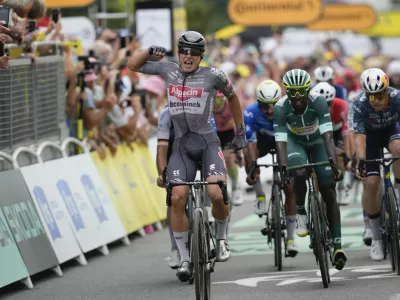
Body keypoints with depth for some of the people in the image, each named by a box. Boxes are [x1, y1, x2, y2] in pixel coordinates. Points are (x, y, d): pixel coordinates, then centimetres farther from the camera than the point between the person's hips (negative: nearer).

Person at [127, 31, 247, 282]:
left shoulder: (212, 75, -3)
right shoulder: (169, 70, 5)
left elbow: (232, 97, 14)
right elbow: (133, 65, 15)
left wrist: (240, 131, 18)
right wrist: (150, 51, -4)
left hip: (208, 143, -3)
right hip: (182, 146, 3)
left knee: (216, 194, -23)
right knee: (178, 198, -14)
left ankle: (222, 238, 8)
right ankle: (185, 259, -3)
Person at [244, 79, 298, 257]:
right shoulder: (250, 114, -33)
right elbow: (250, 144, -39)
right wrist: (251, 170, -51)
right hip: (262, 139, 0)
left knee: (290, 188, -7)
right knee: (248, 152, -36)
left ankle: (290, 239, 4)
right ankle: (260, 196, -16)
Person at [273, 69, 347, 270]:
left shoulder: (318, 101, -32)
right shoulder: (280, 108, -30)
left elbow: (327, 136, -38)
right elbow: (281, 141, -34)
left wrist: (334, 163, -51)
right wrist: (283, 167, -48)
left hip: (317, 141, 0)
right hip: (295, 142, 0)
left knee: (329, 192, -9)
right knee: (300, 174, -32)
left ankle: (337, 245, -8)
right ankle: (301, 214, -5)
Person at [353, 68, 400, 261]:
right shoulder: (360, 105, -32)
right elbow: (359, 136, -37)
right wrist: (360, 160, -53)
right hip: (371, 135, -1)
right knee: (371, 183, -13)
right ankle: (376, 237, 2)